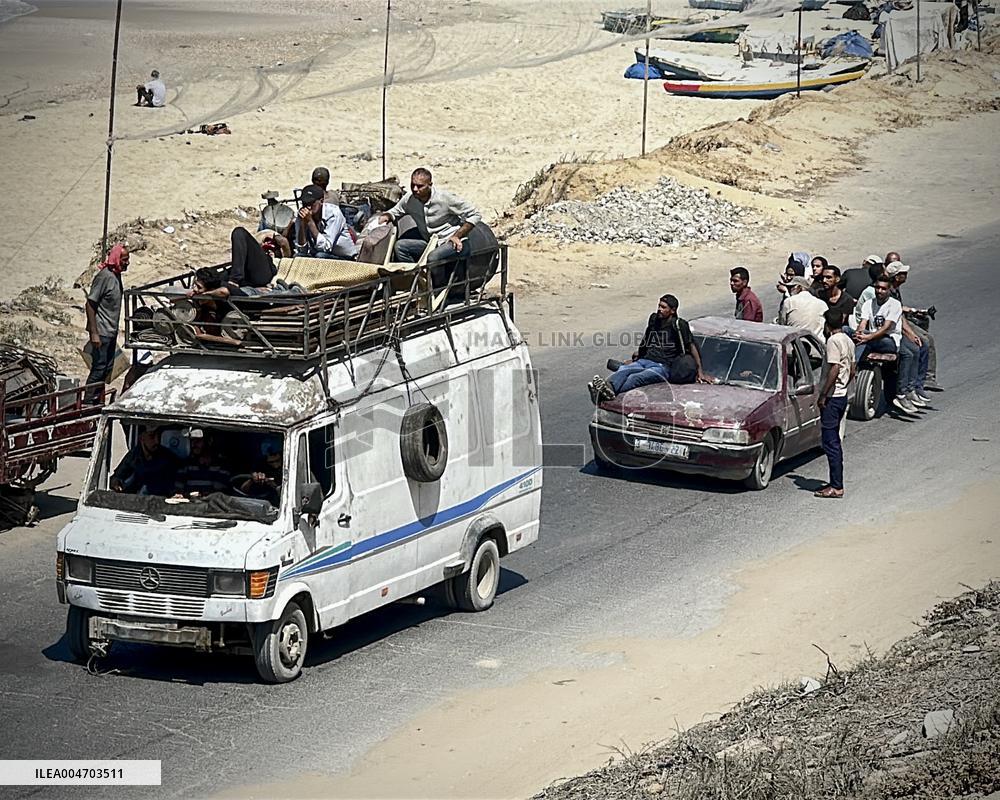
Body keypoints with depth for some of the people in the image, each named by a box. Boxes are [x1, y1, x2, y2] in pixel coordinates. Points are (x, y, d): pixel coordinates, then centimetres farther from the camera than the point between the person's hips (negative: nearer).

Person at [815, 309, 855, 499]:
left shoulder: (833, 341, -16)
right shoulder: (848, 341, 12)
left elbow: (834, 369, -23)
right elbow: (852, 369, 16)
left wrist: (823, 395, -19)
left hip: (833, 397, -10)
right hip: (843, 395, 10)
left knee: (830, 442, -7)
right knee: (834, 441, 16)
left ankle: (836, 487, -8)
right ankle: (835, 482, 20)